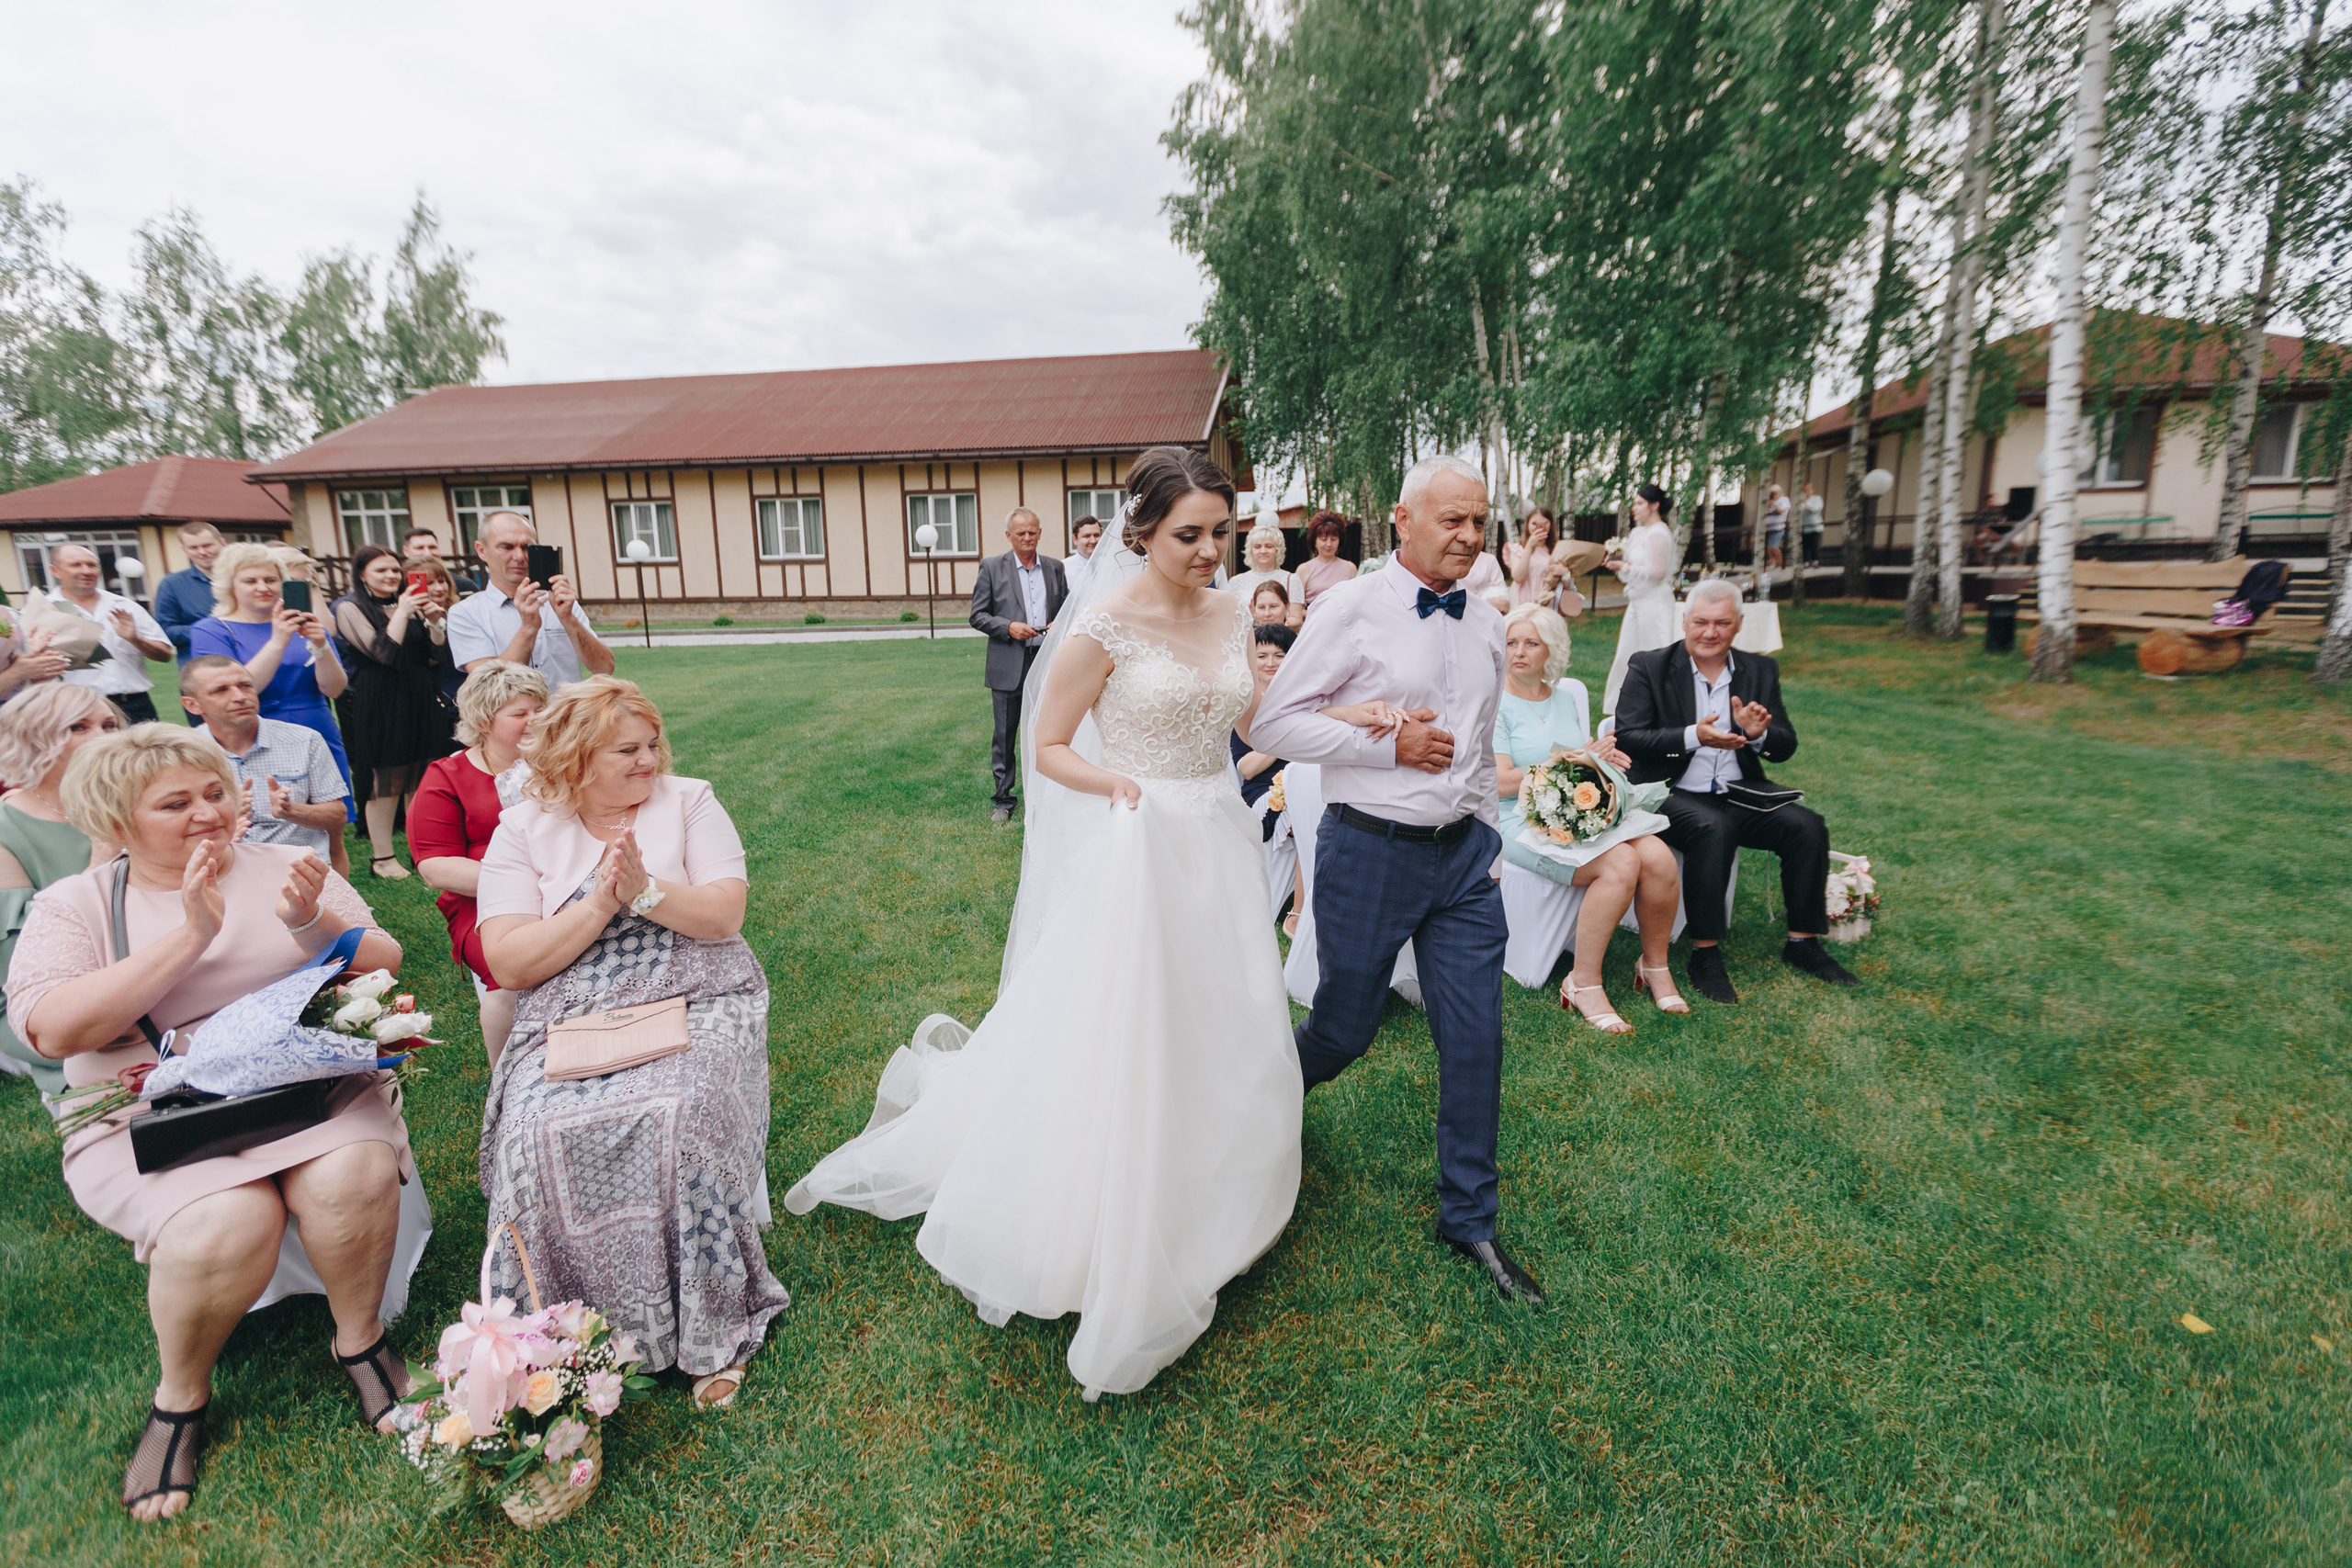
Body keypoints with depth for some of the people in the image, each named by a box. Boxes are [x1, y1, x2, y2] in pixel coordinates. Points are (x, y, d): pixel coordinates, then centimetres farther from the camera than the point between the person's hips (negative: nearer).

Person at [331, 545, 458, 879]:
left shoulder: (411, 605, 13)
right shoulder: (350, 608, -2)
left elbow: (438, 657, 10)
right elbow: (384, 652, -14)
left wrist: (434, 622, -5)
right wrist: (401, 612, -12)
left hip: (421, 699, 5)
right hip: (380, 704, -5)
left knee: (420, 778, 8)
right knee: (386, 780, -2)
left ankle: (422, 847, 18)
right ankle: (382, 855, 7)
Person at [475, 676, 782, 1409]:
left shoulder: (688, 801, 6)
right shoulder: (522, 831, 8)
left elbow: (726, 915, -3)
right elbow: (508, 964, -2)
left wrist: (644, 891, -16)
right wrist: (599, 904, -13)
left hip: (695, 1005, -1)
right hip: (569, 1021, 2)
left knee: (682, 1113, -30)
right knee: (542, 1131, -28)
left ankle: (710, 1330, -12)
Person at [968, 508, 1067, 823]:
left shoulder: (1054, 567, 10)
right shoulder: (992, 567, 2)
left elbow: (1066, 607, 17)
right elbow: (977, 616, -1)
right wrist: (1008, 627, -16)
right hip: (1008, 666, -2)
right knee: (1005, 735, 4)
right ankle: (1003, 799, 14)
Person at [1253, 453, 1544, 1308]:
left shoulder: (1487, 623, 10)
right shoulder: (1351, 609, -9)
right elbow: (1272, 722, -12)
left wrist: (1486, 833, 15)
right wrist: (1387, 744, -17)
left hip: (1465, 854, 5)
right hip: (1370, 852, -5)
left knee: (1476, 1038, 7)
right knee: (1346, 1028, 8)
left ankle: (1469, 1215, 26)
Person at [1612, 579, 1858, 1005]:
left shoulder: (1760, 671, 11)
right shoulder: (1649, 668, -1)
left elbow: (1786, 747, 7)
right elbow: (1627, 738, -11)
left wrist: (1758, 733, -17)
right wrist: (1692, 737, -24)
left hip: (1739, 795, 5)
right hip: (1672, 794, -5)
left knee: (1807, 825, -16)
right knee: (1712, 829, -33)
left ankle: (1803, 943, 1)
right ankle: (1704, 954, -22)